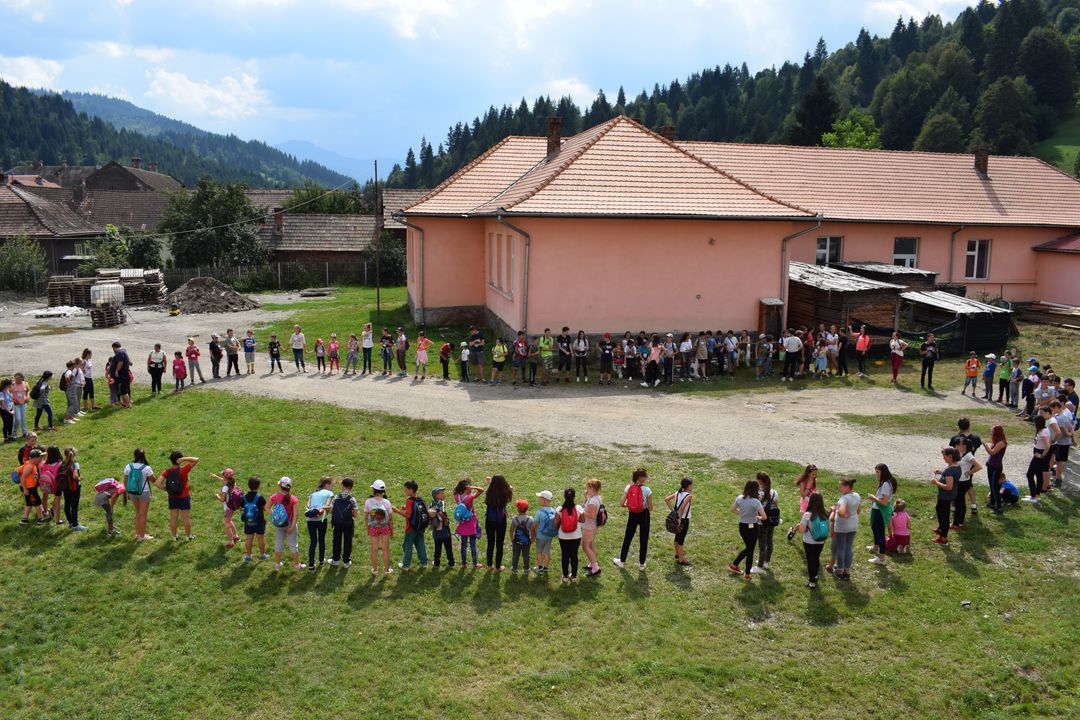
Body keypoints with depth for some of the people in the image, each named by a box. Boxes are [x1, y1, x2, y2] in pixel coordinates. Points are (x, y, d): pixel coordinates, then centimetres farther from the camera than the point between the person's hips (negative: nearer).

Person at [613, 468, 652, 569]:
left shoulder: (628, 488, -8)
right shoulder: (647, 490, -16)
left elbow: (621, 504, -9)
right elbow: (650, 508, -12)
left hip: (632, 515, 3)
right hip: (644, 515, -2)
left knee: (627, 538, 17)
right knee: (643, 540, 12)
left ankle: (622, 561, 29)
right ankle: (641, 564, 20)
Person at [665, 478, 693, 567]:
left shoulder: (678, 493, 4)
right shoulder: (689, 496, -17)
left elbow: (666, 499, 2)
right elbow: (682, 508, -28)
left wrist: (672, 510, 4)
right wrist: (680, 519, -23)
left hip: (676, 518, 7)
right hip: (684, 520, -7)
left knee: (678, 536, 23)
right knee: (681, 539, 1)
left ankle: (678, 554, 40)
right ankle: (680, 559, 10)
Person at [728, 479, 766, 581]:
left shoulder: (739, 498, -5)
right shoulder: (755, 502, -23)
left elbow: (733, 510, 11)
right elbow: (764, 517, -27)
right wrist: (758, 518, -6)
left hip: (742, 526, 6)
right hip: (752, 527, -6)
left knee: (748, 548, 27)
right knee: (750, 551, 11)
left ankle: (734, 565, 32)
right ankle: (747, 574, 20)